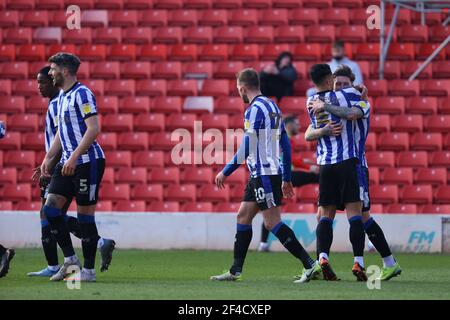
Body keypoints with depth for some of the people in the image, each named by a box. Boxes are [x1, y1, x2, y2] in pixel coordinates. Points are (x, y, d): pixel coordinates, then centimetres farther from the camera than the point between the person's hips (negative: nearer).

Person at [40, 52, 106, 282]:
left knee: (85, 215, -4)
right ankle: (69, 259, 7)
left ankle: (88, 270, 3)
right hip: (68, 162, 9)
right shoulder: (61, 97, 16)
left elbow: (93, 129, -19)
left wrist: (74, 157, -23)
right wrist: (48, 158, 13)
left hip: (88, 162, -9)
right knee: (51, 207, 0)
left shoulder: (82, 94, -11)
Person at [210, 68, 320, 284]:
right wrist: (286, 179, 22)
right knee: (243, 217, 11)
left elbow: (246, 148, -18)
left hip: (264, 174, -10)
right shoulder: (272, 106, 16)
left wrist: (225, 173, -10)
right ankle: (235, 271, 12)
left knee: (272, 223, -10)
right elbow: (286, 145, 18)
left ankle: (310, 265, -13)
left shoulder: (254, 110, -13)